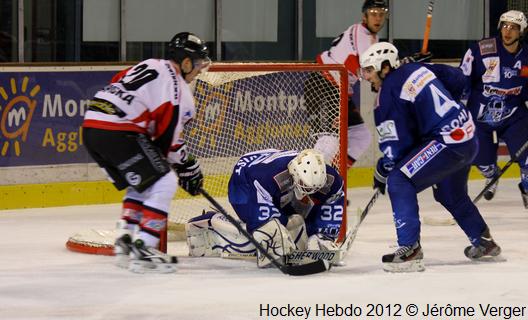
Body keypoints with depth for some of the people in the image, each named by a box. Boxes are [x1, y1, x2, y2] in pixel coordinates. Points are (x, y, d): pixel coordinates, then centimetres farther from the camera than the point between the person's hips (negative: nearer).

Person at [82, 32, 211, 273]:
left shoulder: (150, 66, 23)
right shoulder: (177, 89, -4)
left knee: (142, 185, 25)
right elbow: (168, 138, -3)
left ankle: (126, 241, 20)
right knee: (163, 183, -6)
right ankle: (143, 250, -12)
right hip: (117, 133, -10)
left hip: (92, 126, 10)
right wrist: (188, 168, 11)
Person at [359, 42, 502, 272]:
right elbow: (457, 79, 21)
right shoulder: (418, 69, 11)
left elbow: (396, 144, -12)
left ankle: (410, 249, -17)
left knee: (399, 181, -12)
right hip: (469, 140, 10)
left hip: (447, 141, -10)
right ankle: (484, 244, 45)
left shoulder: (389, 91, -12)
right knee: (450, 194, 30)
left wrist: (381, 172, 2)